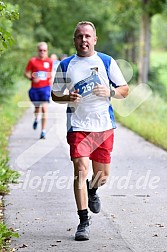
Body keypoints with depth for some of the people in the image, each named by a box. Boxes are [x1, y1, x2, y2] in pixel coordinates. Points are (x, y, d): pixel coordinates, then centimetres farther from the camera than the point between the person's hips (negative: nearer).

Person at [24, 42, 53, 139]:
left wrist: (51, 79, 5)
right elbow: (26, 73, 4)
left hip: (45, 88, 0)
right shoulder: (32, 61, -1)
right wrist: (32, 78, -12)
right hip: (35, 88, 0)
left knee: (44, 108, -12)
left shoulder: (49, 61, 5)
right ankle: (36, 119, 49)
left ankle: (43, 131, -10)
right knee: (37, 107, 12)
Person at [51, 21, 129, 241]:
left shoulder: (107, 62, 5)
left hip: (104, 126, 2)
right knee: (81, 169, -16)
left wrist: (109, 92, -12)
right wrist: (68, 98, -9)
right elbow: (55, 95, 12)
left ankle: (92, 191, 45)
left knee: (102, 174, 9)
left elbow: (125, 90, 8)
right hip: (78, 126, -1)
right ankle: (84, 221, -11)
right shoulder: (66, 65, 5)